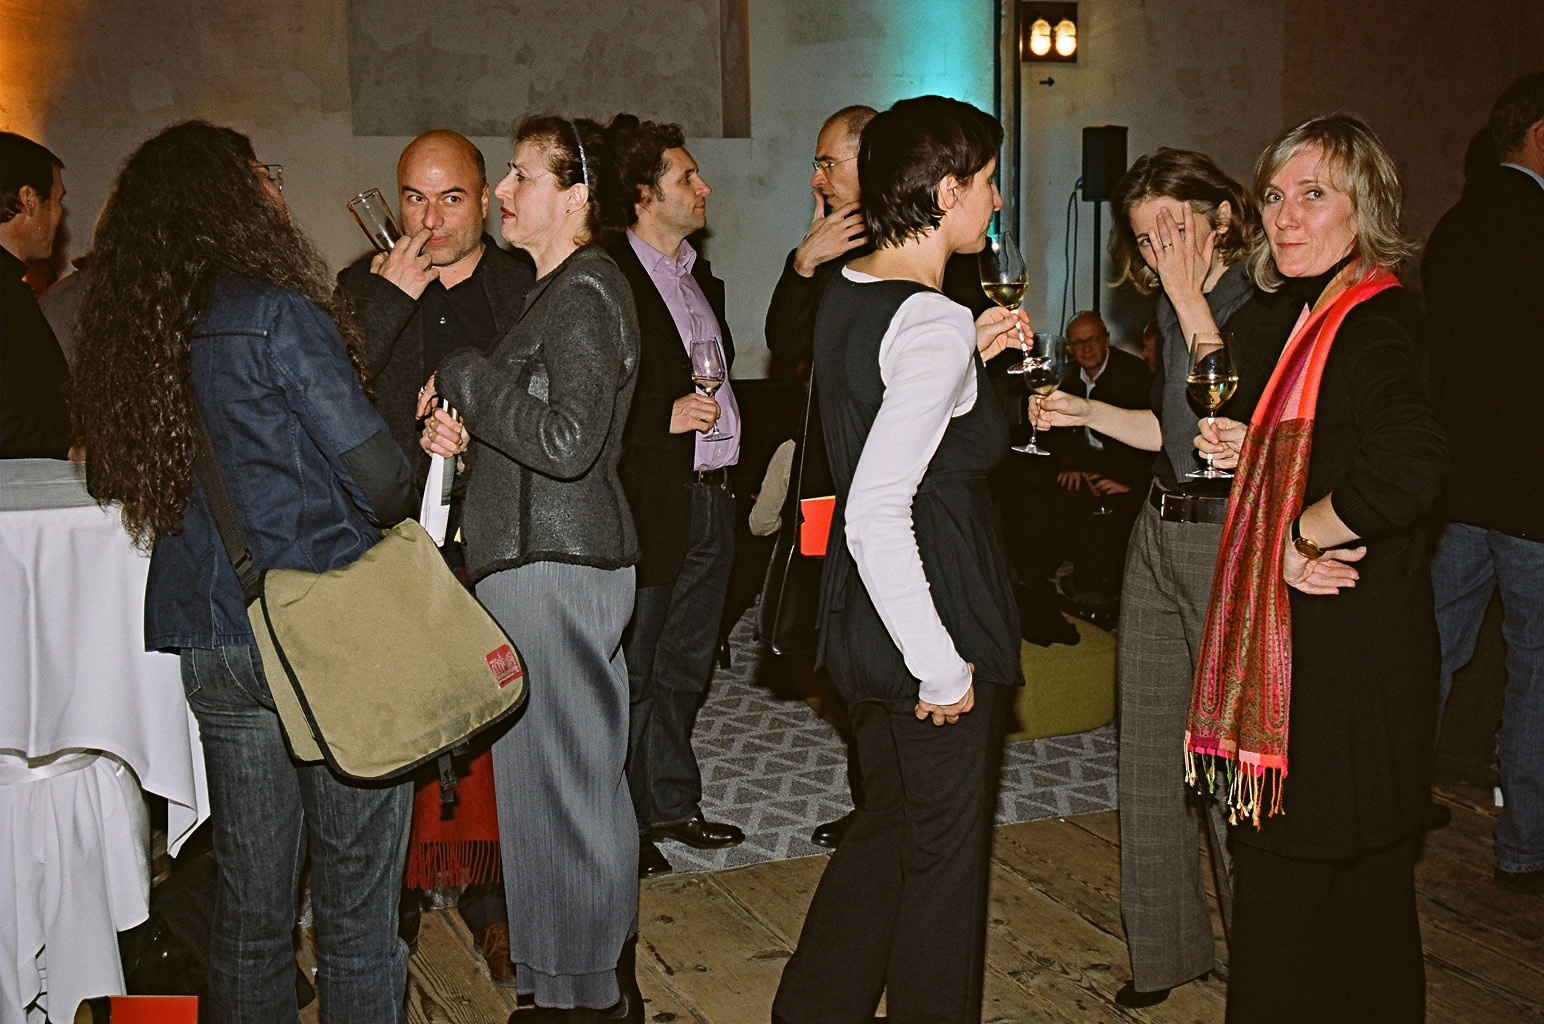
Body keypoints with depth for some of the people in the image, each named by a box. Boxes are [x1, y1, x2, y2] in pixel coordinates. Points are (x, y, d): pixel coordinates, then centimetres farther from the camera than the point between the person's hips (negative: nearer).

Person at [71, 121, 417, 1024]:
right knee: (357, 899, 5)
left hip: (213, 645, 7)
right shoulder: (275, 313, -13)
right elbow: (379, 477, -14)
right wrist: (411, 485, 10)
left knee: (251, 897, 16)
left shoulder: (129, 331, 8)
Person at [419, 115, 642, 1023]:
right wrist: (465, 427, 4)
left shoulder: (584, 293, -14)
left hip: (555, 566, -11)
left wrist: (464, 380, -13)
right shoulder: (567, 287, 17)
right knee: (585, 772, 16)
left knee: (558, 778, -2)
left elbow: (567, 441, -24)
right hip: (566, 558, 11)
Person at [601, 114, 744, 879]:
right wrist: (666, 418, -22)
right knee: (631, 673, 2)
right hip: (648, 505, -8)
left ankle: (672, 802, 30)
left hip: (711, 499, 9)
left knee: (685, 666, 17)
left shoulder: (698, 277, 16)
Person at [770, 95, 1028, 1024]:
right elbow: (876, 514, -28)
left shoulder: (846, 294, 6)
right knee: (947, 851, 9)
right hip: (936, 618, -9)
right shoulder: (934, 326, -22)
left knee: (889, 824, 23)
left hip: (865, 621, 9)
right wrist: (943, 666, -21)